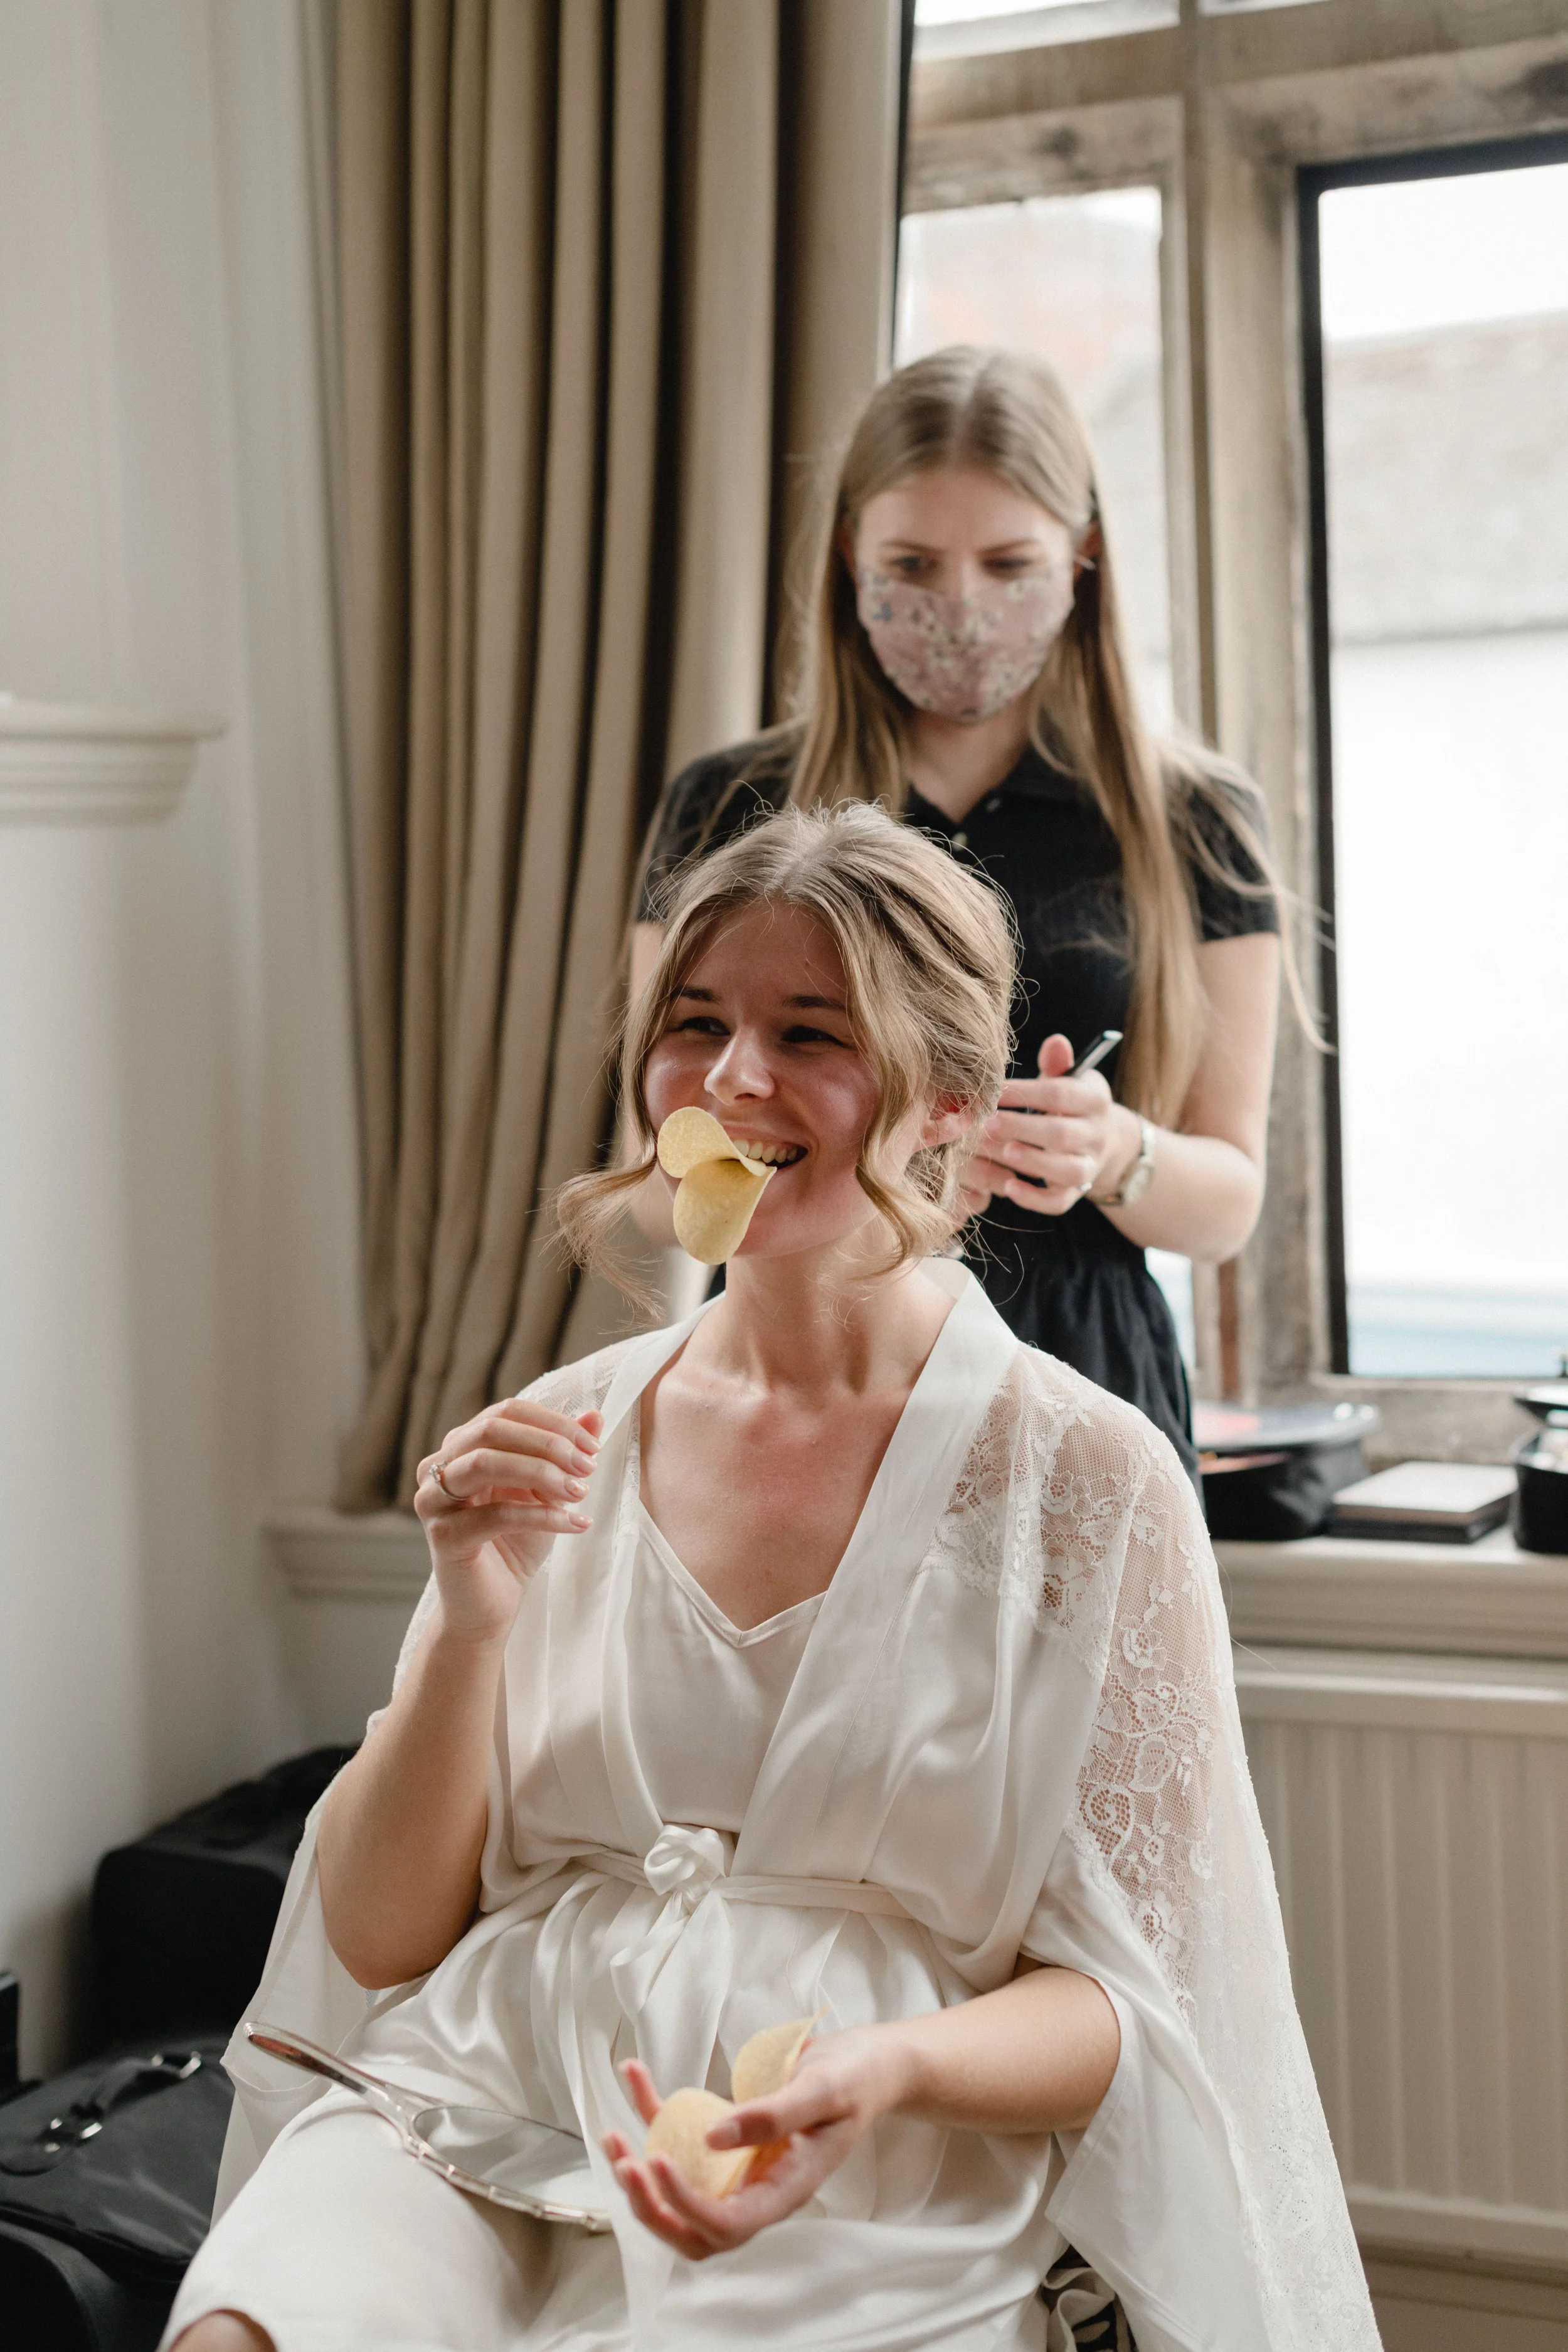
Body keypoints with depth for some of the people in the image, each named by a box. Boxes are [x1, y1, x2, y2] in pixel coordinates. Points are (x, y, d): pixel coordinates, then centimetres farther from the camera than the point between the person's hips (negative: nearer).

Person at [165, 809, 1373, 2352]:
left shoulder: (1084, 1477, -2)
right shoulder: (562, 1439, 9)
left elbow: (1126, 2001, 0)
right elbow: (381, 1943, 9)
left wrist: (885, 2068, -21)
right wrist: (472, 1622, -7)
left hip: (867, 2226, -2)